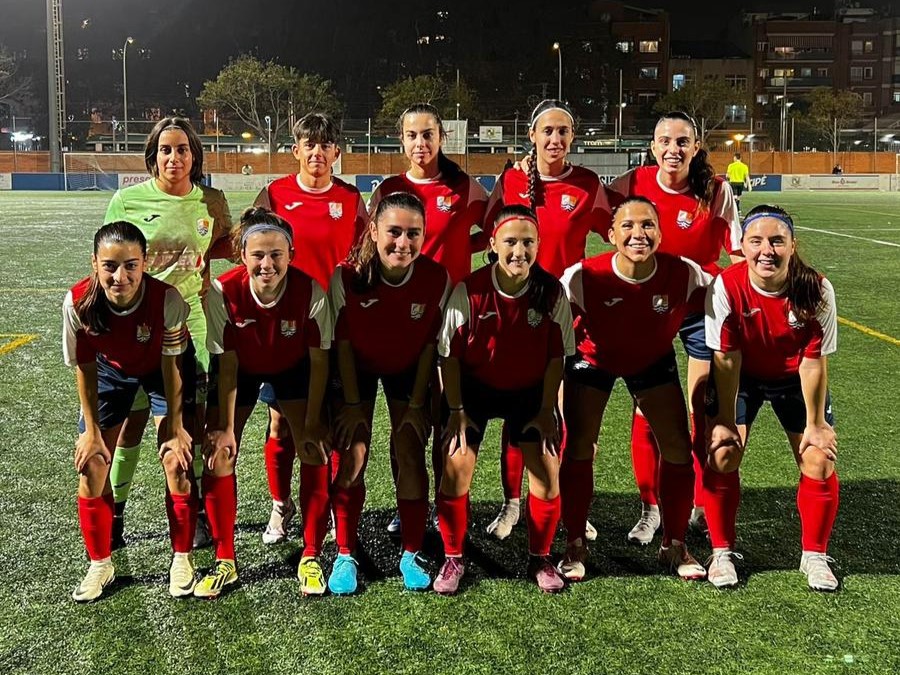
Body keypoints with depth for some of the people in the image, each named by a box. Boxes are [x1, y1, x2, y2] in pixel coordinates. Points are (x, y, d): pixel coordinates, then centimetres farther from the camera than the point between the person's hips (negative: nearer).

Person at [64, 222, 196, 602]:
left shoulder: (167, 299, -37)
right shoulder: (78, 303, -31)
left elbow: (171, 366, -23)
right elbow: (84, 368, -17)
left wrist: (174, 426, -15)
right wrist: (92, 431, -10)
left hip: (162, 369, -2)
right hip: (110, 370, 2)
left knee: (177, 460, -10)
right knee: (92, 464, -3)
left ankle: (182, 559, 9)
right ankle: (100, 565, 15)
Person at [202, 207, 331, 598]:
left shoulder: (310, 292, -32)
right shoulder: (223, 292, -30)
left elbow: (318, 361, -20)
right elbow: (227, 365, -20)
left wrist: (312, 424, -17)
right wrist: (227, 428, -16)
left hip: (294, 369, 0)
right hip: (242, 370, 1)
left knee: (314, 452, -10)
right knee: (218, 455, -7)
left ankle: (311, 558, 6)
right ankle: (224, 563, 9)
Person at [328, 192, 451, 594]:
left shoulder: (437, 279, -25)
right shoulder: (347, 276, -28)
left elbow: (429, 345, -13)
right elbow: (342, 341, -16)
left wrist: (417, 404, -9)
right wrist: (353, 403, -12)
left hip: (408, 370, 1)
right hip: (358, 368, 0)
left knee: (411, 457, -4)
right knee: (350, 457, -6)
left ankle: (411, 556, 11)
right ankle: (344, 556, 8)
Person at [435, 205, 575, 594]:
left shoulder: (552, 292, -16)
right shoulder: (469, 291, -21)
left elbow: (556, 356, -5)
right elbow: (449, 354, -10)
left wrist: (546, 410, -5)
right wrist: (456, 410, -10)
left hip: (530, 391, 1)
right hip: (473, 387, -1)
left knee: (547, 470, -5)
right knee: (456, 467, -9)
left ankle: (540, 559, 18)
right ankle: (453, 559, 11)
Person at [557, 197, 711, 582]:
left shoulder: (684, 274, -28)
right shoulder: (584, 277, -31)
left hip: (654, 360, 2)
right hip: (593, 359, -1)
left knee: (678, 448, -3)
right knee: (578, 447, -8)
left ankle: (674, 546, 18)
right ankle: (575, 546, 11)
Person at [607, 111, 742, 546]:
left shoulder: (716, 192, -13)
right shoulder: (632, 184, -11)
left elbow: (737, 253, -8)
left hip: (702, 308, -1)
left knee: (704, 411, 4)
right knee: (646, 411, 1)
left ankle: (703, 507, 22)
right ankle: (650, 508, 17)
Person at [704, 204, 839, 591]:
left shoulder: (816, 290, -26)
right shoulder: (726, 287, -27)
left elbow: (814, 361, -19)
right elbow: (726, 359, -20)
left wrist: (816, 424, -12)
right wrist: (725, 421, -16)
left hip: (796, 379, 1)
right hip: (740, 377, -1)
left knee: (820, 462, -5)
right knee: (723, 454, -13)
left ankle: (815, 555, 17)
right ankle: (722, 552, 6)